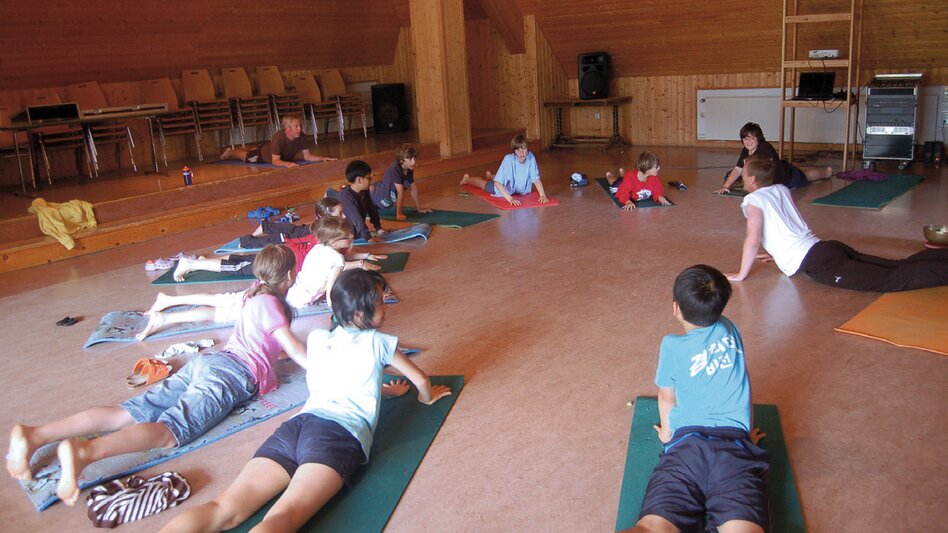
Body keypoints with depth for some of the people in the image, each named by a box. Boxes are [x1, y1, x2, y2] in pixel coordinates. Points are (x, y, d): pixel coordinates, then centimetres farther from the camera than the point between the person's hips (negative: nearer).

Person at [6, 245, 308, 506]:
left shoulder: (255, 296, 28)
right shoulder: (271, 303, 2)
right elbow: (294, 349, -3)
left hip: (206, 361, 8)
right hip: (232, 373, -8)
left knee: (129, 413, -6)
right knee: (169, 429, -27)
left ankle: (34, 435, -21)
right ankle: (83, 452, -51)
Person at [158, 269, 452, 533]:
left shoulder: (317, 337, 28)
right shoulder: (378, 342, 14)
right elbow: (420, 379, 24)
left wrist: (380, 388, 57)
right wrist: (427, 397, 48)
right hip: (342, 434, -5)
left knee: (225, 509, -11)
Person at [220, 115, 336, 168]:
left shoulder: (301, 137, -34)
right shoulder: (278, 137, -49)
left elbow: (307, 156, -26)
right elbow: (275, 161, -48)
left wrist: (322, 158, -42)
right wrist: (287, 164, -68)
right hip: (264, 152, -6)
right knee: (247, 157, 27)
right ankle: (231, 152, 59)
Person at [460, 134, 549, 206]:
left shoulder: (531, 158, -32)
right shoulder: (509, 159, -41)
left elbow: (536, 179, -30)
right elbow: (497, 182, -45)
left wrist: (542, 195, -45)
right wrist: (510, 199, -55)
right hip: (503, 188, -4)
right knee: (484, 184, 27)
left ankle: (490, 176, 74)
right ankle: (467, 178, 61)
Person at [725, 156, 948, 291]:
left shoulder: (753, 201, -3)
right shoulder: (781, 189, 20)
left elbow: (752, 240, -15)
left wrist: (741, 274, -5)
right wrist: (777, 253, 41)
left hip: (816, 263, -8)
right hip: (825, 247, 8)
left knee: (892, 280, -17)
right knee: (899, 267, 4)